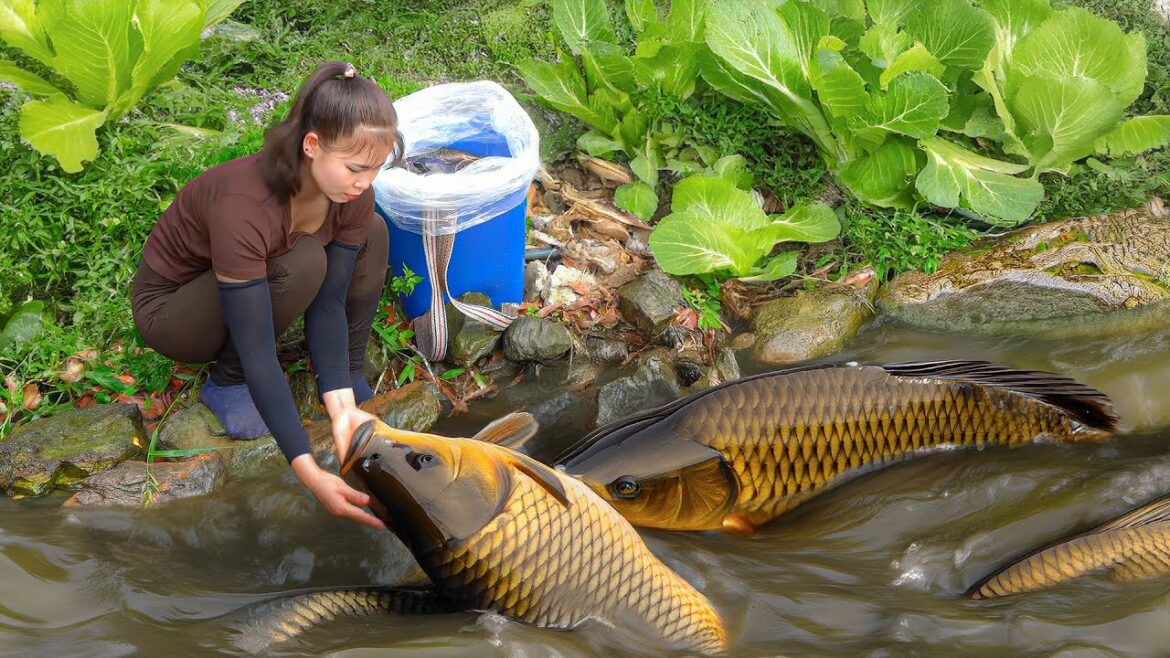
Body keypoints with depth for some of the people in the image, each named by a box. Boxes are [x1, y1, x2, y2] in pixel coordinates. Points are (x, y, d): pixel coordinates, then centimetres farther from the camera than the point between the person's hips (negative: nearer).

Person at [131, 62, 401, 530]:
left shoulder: (352, 193, -20)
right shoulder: (243, 206, -40)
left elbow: (329, 303, -16)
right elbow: (257, 350, -40)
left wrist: (341, 406, -30)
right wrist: (308, 472, -44)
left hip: (249, 284, 6)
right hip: (170, 306, -6)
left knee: (372, 235, -12)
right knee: (302, 265, -33)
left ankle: (350, 375, -6)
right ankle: (226, 383, -12)